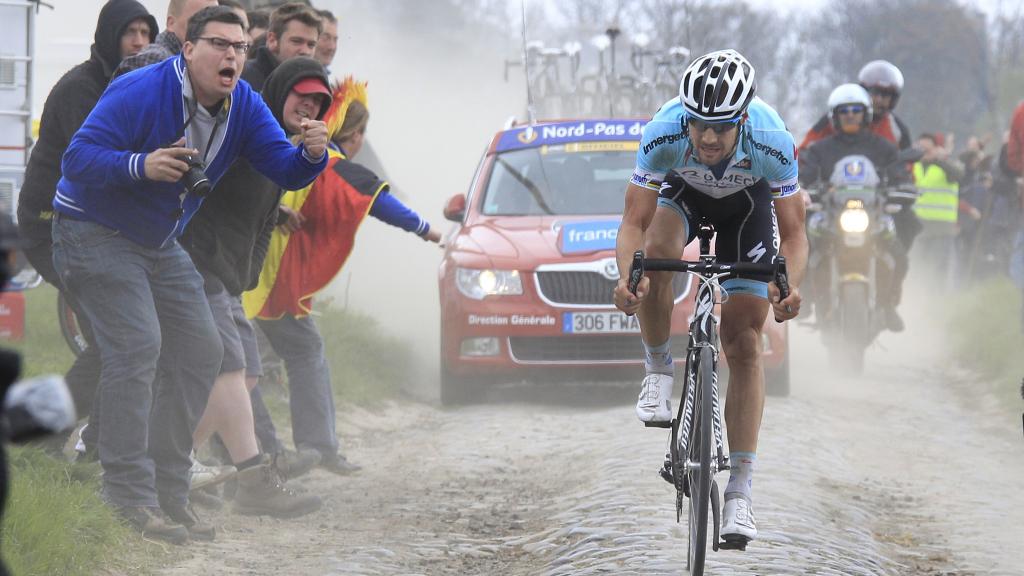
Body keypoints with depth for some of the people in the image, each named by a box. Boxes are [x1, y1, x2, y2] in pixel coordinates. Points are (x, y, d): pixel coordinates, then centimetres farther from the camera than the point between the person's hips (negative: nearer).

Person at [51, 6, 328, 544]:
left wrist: (310, 153, -31)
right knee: (137, 345, -22)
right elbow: (77, 159, -29)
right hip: (96, 233, -8)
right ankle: (131, 494, -22)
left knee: (200, 351, 5)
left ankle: (168, 489, 13)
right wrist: (142, 165, -45)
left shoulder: (244, 106, -5)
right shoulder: (140, 92, -25)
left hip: (160, 246, 8)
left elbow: (284, 169, -8)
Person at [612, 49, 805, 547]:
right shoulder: (664, 133, -37)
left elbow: (792, 233, -29)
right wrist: (627, 278, -53)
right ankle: (659, 370, -8)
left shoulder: (772, 142, -38)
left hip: (748, 203, -1)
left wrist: (788, 285, -50)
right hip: (684, 191, 1)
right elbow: (634, 222, -33)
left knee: (743, 343, -9)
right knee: (656, 253, -34)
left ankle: (739, 492, -8)